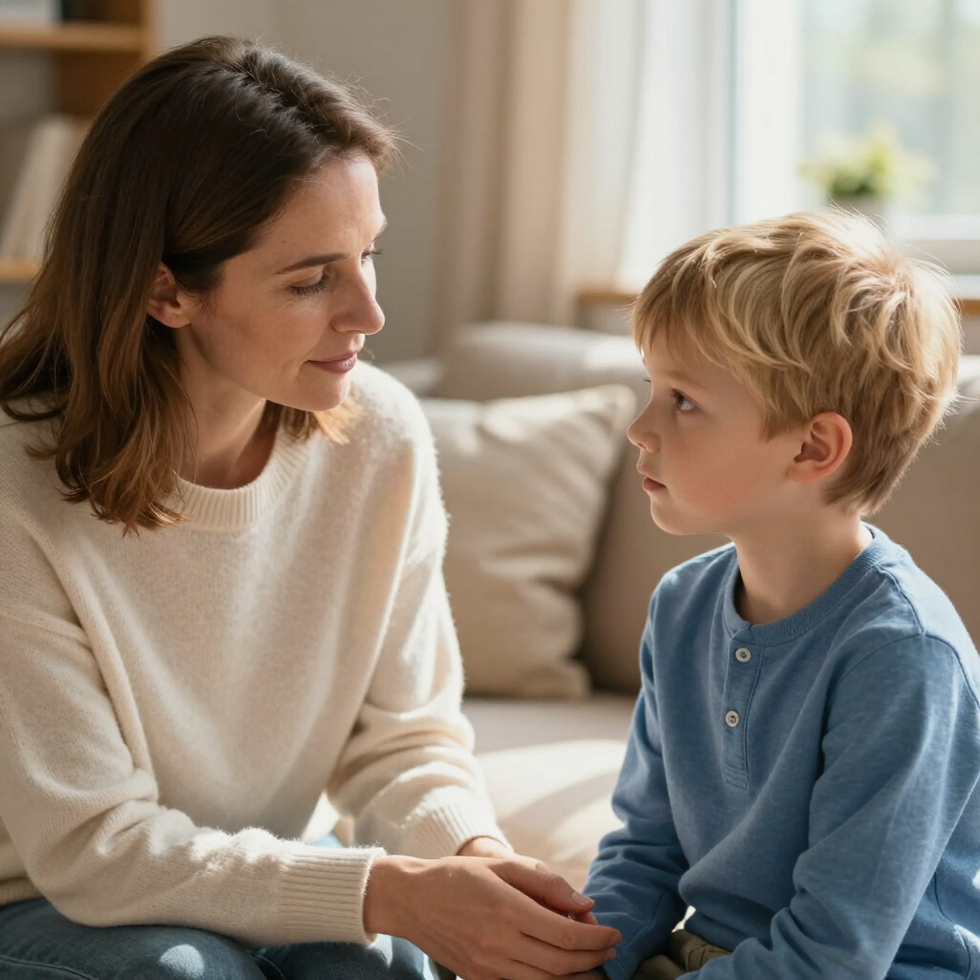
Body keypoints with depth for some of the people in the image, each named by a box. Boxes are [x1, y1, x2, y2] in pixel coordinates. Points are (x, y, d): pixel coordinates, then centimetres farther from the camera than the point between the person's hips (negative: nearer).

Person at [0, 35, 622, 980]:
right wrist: (393, 893, -30)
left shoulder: (380, 438, -11)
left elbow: (404, 733, -2)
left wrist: (472, 856, -25)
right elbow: (93, 847, -23)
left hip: (258, 890, 3)